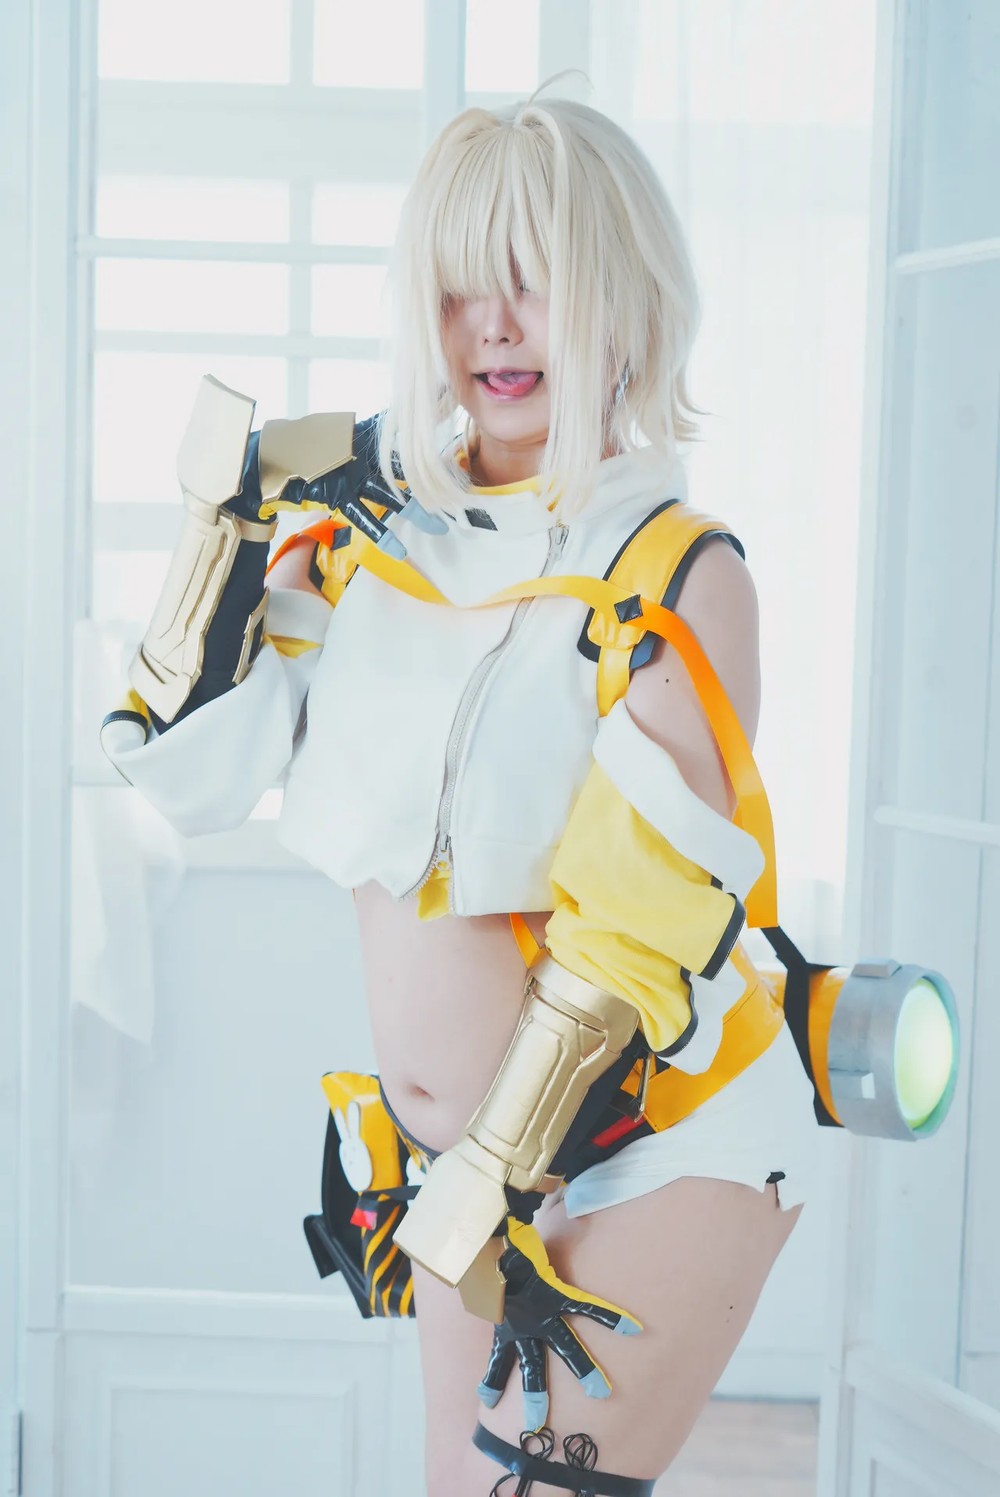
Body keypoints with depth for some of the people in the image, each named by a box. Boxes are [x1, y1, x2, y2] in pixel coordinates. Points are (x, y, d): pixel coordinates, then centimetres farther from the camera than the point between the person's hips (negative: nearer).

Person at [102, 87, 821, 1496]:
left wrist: (498, 1184, -17)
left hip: (656, 1150, -5)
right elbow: (187, 770, 4)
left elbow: (637, 926, -17)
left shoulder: (678, 577, -14)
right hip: (478, 1160, 5)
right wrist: (244, 528, -3)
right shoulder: (376, 533, 0)